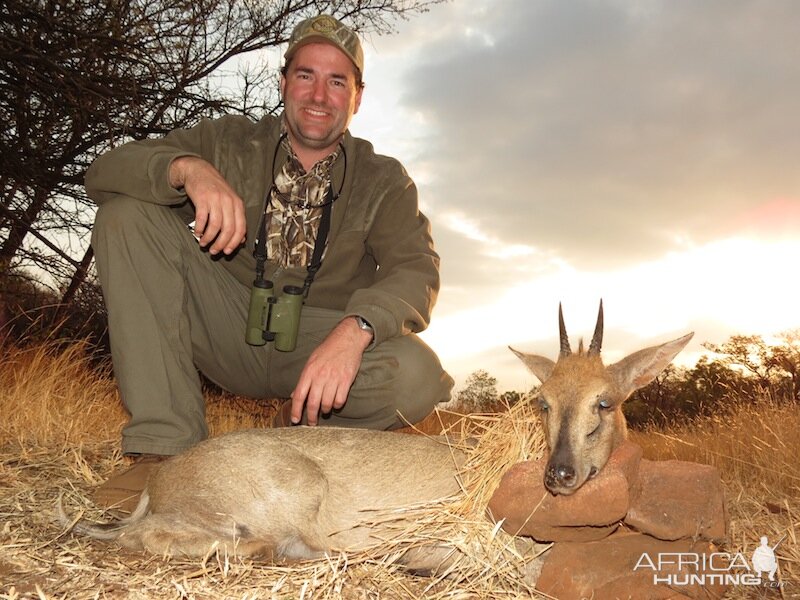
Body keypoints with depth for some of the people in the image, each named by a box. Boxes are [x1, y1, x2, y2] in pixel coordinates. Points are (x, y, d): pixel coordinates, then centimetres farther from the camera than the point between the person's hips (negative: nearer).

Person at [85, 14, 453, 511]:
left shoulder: (383, 181, 1)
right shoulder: (230, 142, 3)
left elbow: (416, 270, -15)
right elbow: (104, 170, -5)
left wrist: (354, 330, -37)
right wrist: (187, 168, -28)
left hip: (320, 345, -1)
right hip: (229, 332, 2)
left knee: (416, 377, -32)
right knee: (126, 214, -16)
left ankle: (302, 432, 2)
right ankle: (169, 444, -19)